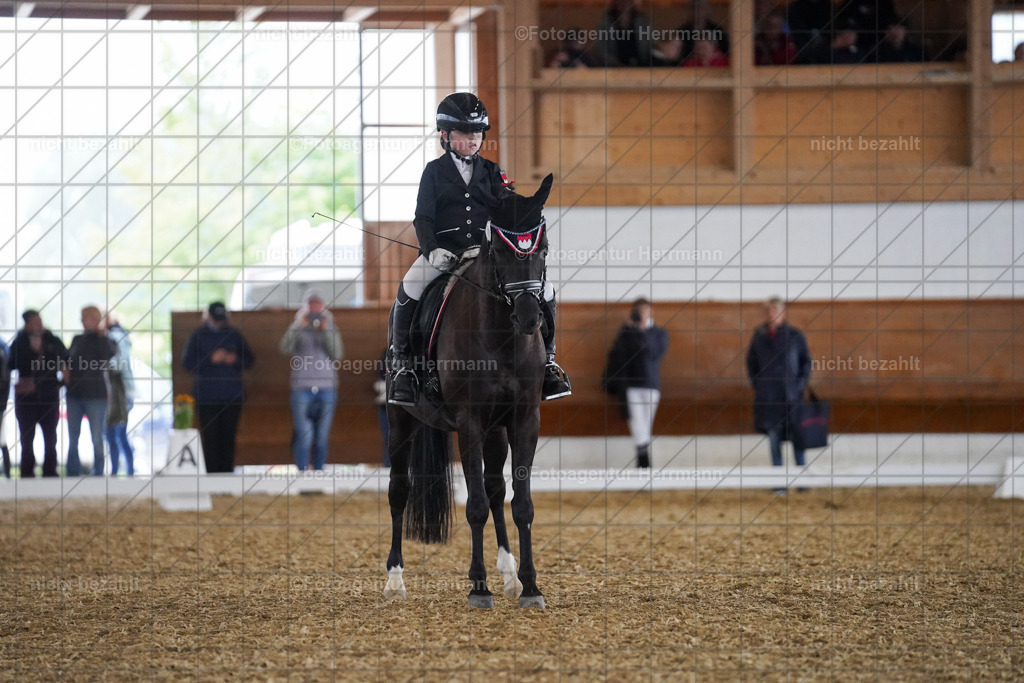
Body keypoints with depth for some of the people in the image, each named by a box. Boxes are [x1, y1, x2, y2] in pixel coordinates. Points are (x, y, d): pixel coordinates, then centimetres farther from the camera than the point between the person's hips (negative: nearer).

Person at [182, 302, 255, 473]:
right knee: (209, 438, -5)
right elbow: (187, 363, -3)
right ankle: (211, 475, -3)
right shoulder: (197, 336, 5)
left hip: (232, 395, 2)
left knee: (228, 438, 0)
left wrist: (235, 360, -8)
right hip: (206, 397, -2)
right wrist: (211, 359, -14)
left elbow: (248, 360, 13)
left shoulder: (234, 335, 11)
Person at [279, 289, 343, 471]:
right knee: (304, 436, -12)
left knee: (322, 437, 2)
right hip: (302, 388, -2)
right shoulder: (297, 329, 8)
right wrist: (299, 326, -18)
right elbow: (285, 348, -10)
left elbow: (337, 355, -1)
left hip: (327, 388, 2)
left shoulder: (331, 328, 12)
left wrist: (326, 331, -11)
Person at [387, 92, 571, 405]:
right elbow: (423, 218, 1)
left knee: (543, 290, -13)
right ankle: (401, 365, -16)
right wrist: (432, 250, -17)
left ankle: (546, 360, 3)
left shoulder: (491, 172, 15)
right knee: (409, 290, -32)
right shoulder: (434, 171, 7)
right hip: (443, 252, -3)